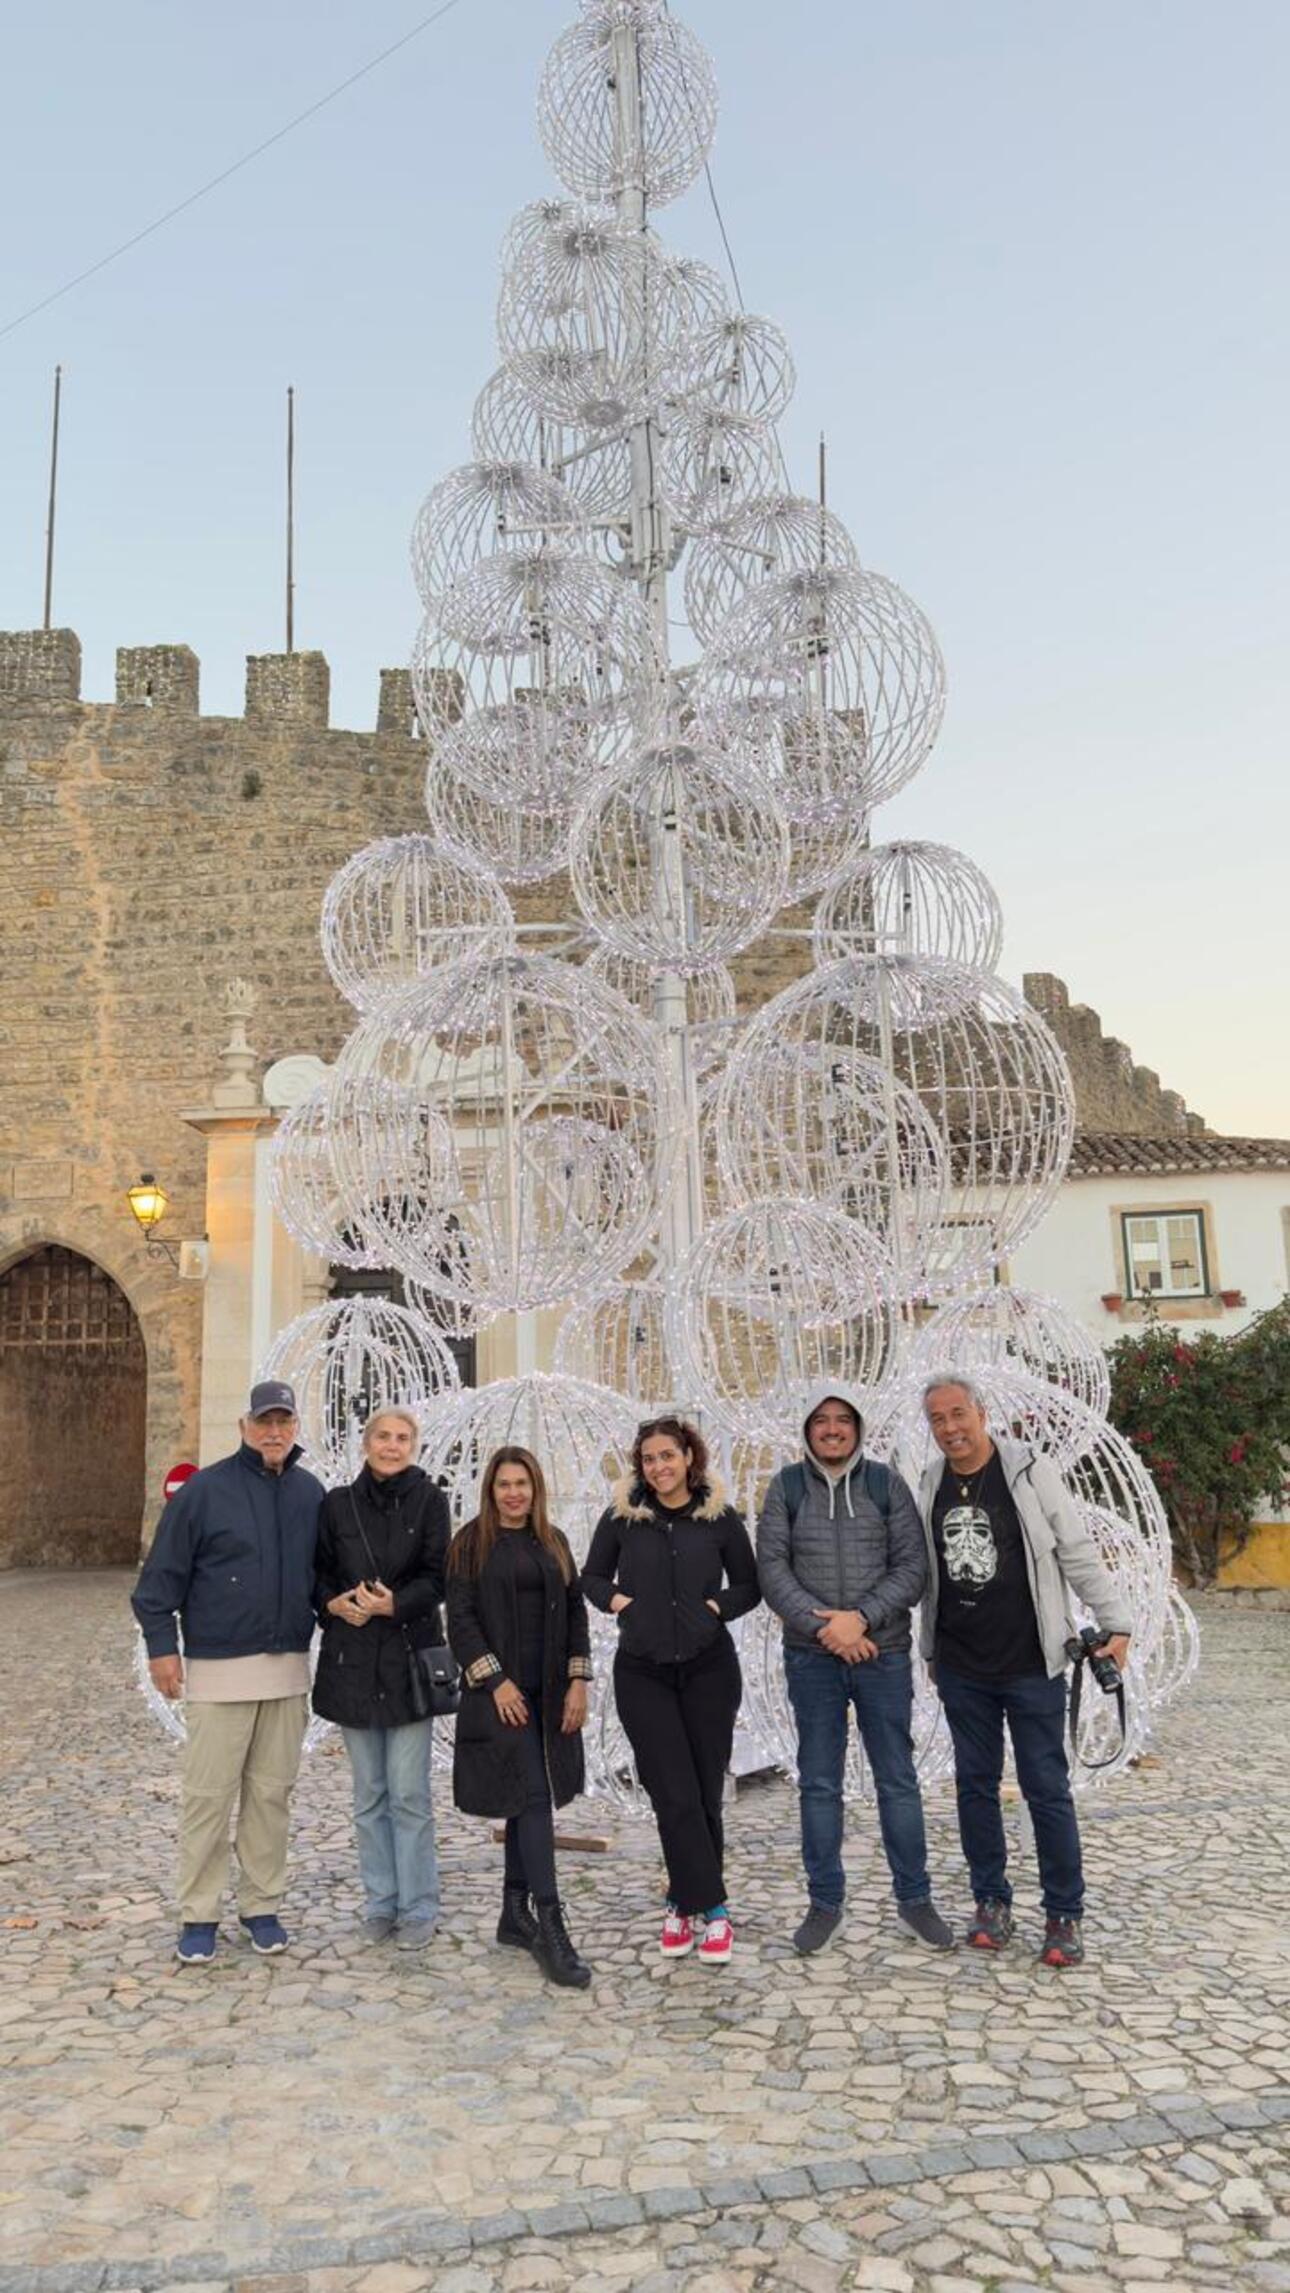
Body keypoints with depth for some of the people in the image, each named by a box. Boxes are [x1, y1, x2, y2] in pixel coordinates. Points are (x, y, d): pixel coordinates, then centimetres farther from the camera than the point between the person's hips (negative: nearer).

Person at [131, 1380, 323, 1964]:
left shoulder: (311, 1493, 5)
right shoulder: (205, 1489, -8)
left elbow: (325, 1571, 16)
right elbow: (163, 1573, -5)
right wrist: (161, 1645, -8)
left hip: (289, 1668, 4)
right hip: (218, 1669, -4)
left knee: (272, 1792, 11)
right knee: (208, 1794, 1)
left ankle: (262, 1906, 23)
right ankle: (198, 1915, 14)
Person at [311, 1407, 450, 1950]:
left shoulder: (428, 1500, -1)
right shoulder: (337, 1503, 5)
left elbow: (436, 1578, -5)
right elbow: (317, 1573, 8)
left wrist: (393, 1604, -20)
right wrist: (334, 1604, -12)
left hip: (409, 1659, -2)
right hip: (351, 1660, 3)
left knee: (409, 1793, -1)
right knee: (369, 1794, 11)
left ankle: (418, 1909, 10)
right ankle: (381, 1904, 23)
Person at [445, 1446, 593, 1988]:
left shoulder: (552, 1542, 11)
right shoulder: (471, 1542, -2)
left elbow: (575, 1612, 12)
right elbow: (461, 1618, -7)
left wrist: (578, 1680, 3)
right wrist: (495, 1680, -14)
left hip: (549, 1693, 5)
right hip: (500, 1690, -5)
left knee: (525, 1800, 11)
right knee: (533, 1796, -11)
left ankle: (515, 1914, 22)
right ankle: (550, 1928, -11)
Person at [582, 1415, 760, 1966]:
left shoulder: (720, 1517, -2)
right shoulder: (622, 1516, -1)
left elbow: (748, 1586, 7)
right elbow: (592, 1577, 11)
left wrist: (717, 1605, -10)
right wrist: (615, 1599, -7)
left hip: (709, 1669, 1)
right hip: (642, 1672, 0)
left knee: (705, 1794, 6)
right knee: (675, 1795, -5)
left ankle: (684, 1903, 22)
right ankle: (714, 1909, 6)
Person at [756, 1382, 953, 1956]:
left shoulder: (886, 1484, 1)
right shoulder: (787, 1486, 0)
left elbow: (912, 1567, -3)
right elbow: (772, 1567, -5)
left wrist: (862, 1617, -15)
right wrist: (823, 1625, -16)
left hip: (883, 1654, 0)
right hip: (811, 1657, 0)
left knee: (898, 1779, 8)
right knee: (819, 1783, 9)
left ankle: (914, 1898, 22)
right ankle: (825, 1902, 21)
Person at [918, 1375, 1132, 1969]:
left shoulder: (1029, 1472, -9)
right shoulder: (931, 1486, 3)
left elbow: (1079, 1554, -7)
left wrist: (1115, 1624, -11)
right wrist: (931, 1652, 14)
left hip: (1031, 1665, -4)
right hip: (961, 1670, 4)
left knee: (1047, 1789, 2)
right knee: (976, 1785, 12)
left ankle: (1065, 1915, 15)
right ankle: (991, 1901, 26)